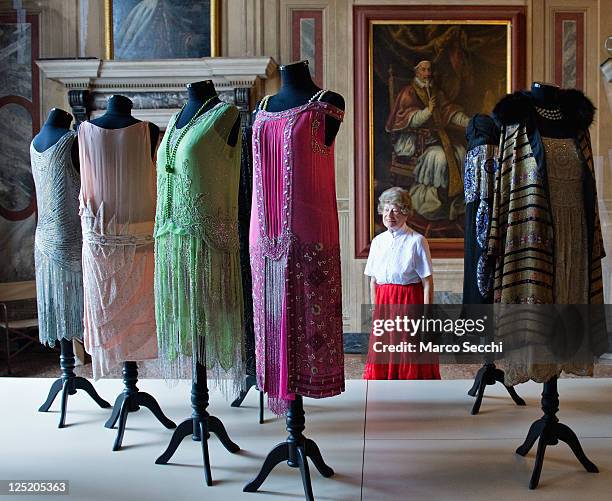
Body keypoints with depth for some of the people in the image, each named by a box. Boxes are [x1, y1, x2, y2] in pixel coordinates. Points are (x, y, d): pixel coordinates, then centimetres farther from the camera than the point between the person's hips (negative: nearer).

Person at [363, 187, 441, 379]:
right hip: (383, 301, 5)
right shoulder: (378, 241, 9)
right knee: (382, 355, 8)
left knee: (410, 355, 1)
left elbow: (427, 282, -9)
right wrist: (375, 310, 8)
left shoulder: (416, 241, -7)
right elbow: (373, 280, 12)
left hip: (410, 301, -5)